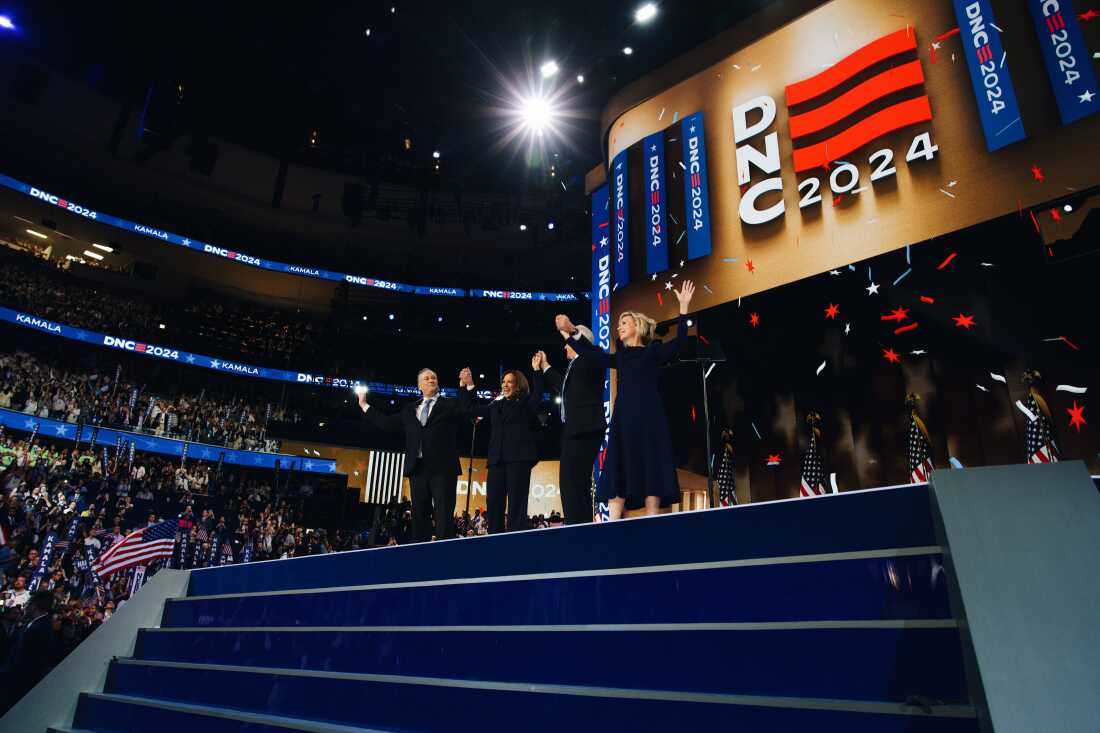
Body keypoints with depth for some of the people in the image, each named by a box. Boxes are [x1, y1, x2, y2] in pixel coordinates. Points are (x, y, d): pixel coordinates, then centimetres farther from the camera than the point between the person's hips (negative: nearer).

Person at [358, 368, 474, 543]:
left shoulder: (450, 404, 7)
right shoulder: (410, 409, 21)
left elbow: (466, 411, -11)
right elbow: (388, 423, 20)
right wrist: (364, 405, 23)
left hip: (442, 468, -4)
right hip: (418, 469, 5)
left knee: (444, 516, -6)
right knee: (419, 515, 7)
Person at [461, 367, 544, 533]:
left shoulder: (525, 403, 7)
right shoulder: (496, 405, 22)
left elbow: (538, 394, -9)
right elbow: (474, 409, 27)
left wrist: (537, 370, -16)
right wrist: (468, 386, 20)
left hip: (519, 457, -5)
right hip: (497, 459, 5)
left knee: (516, 503, -9)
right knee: (493, 502, -1)